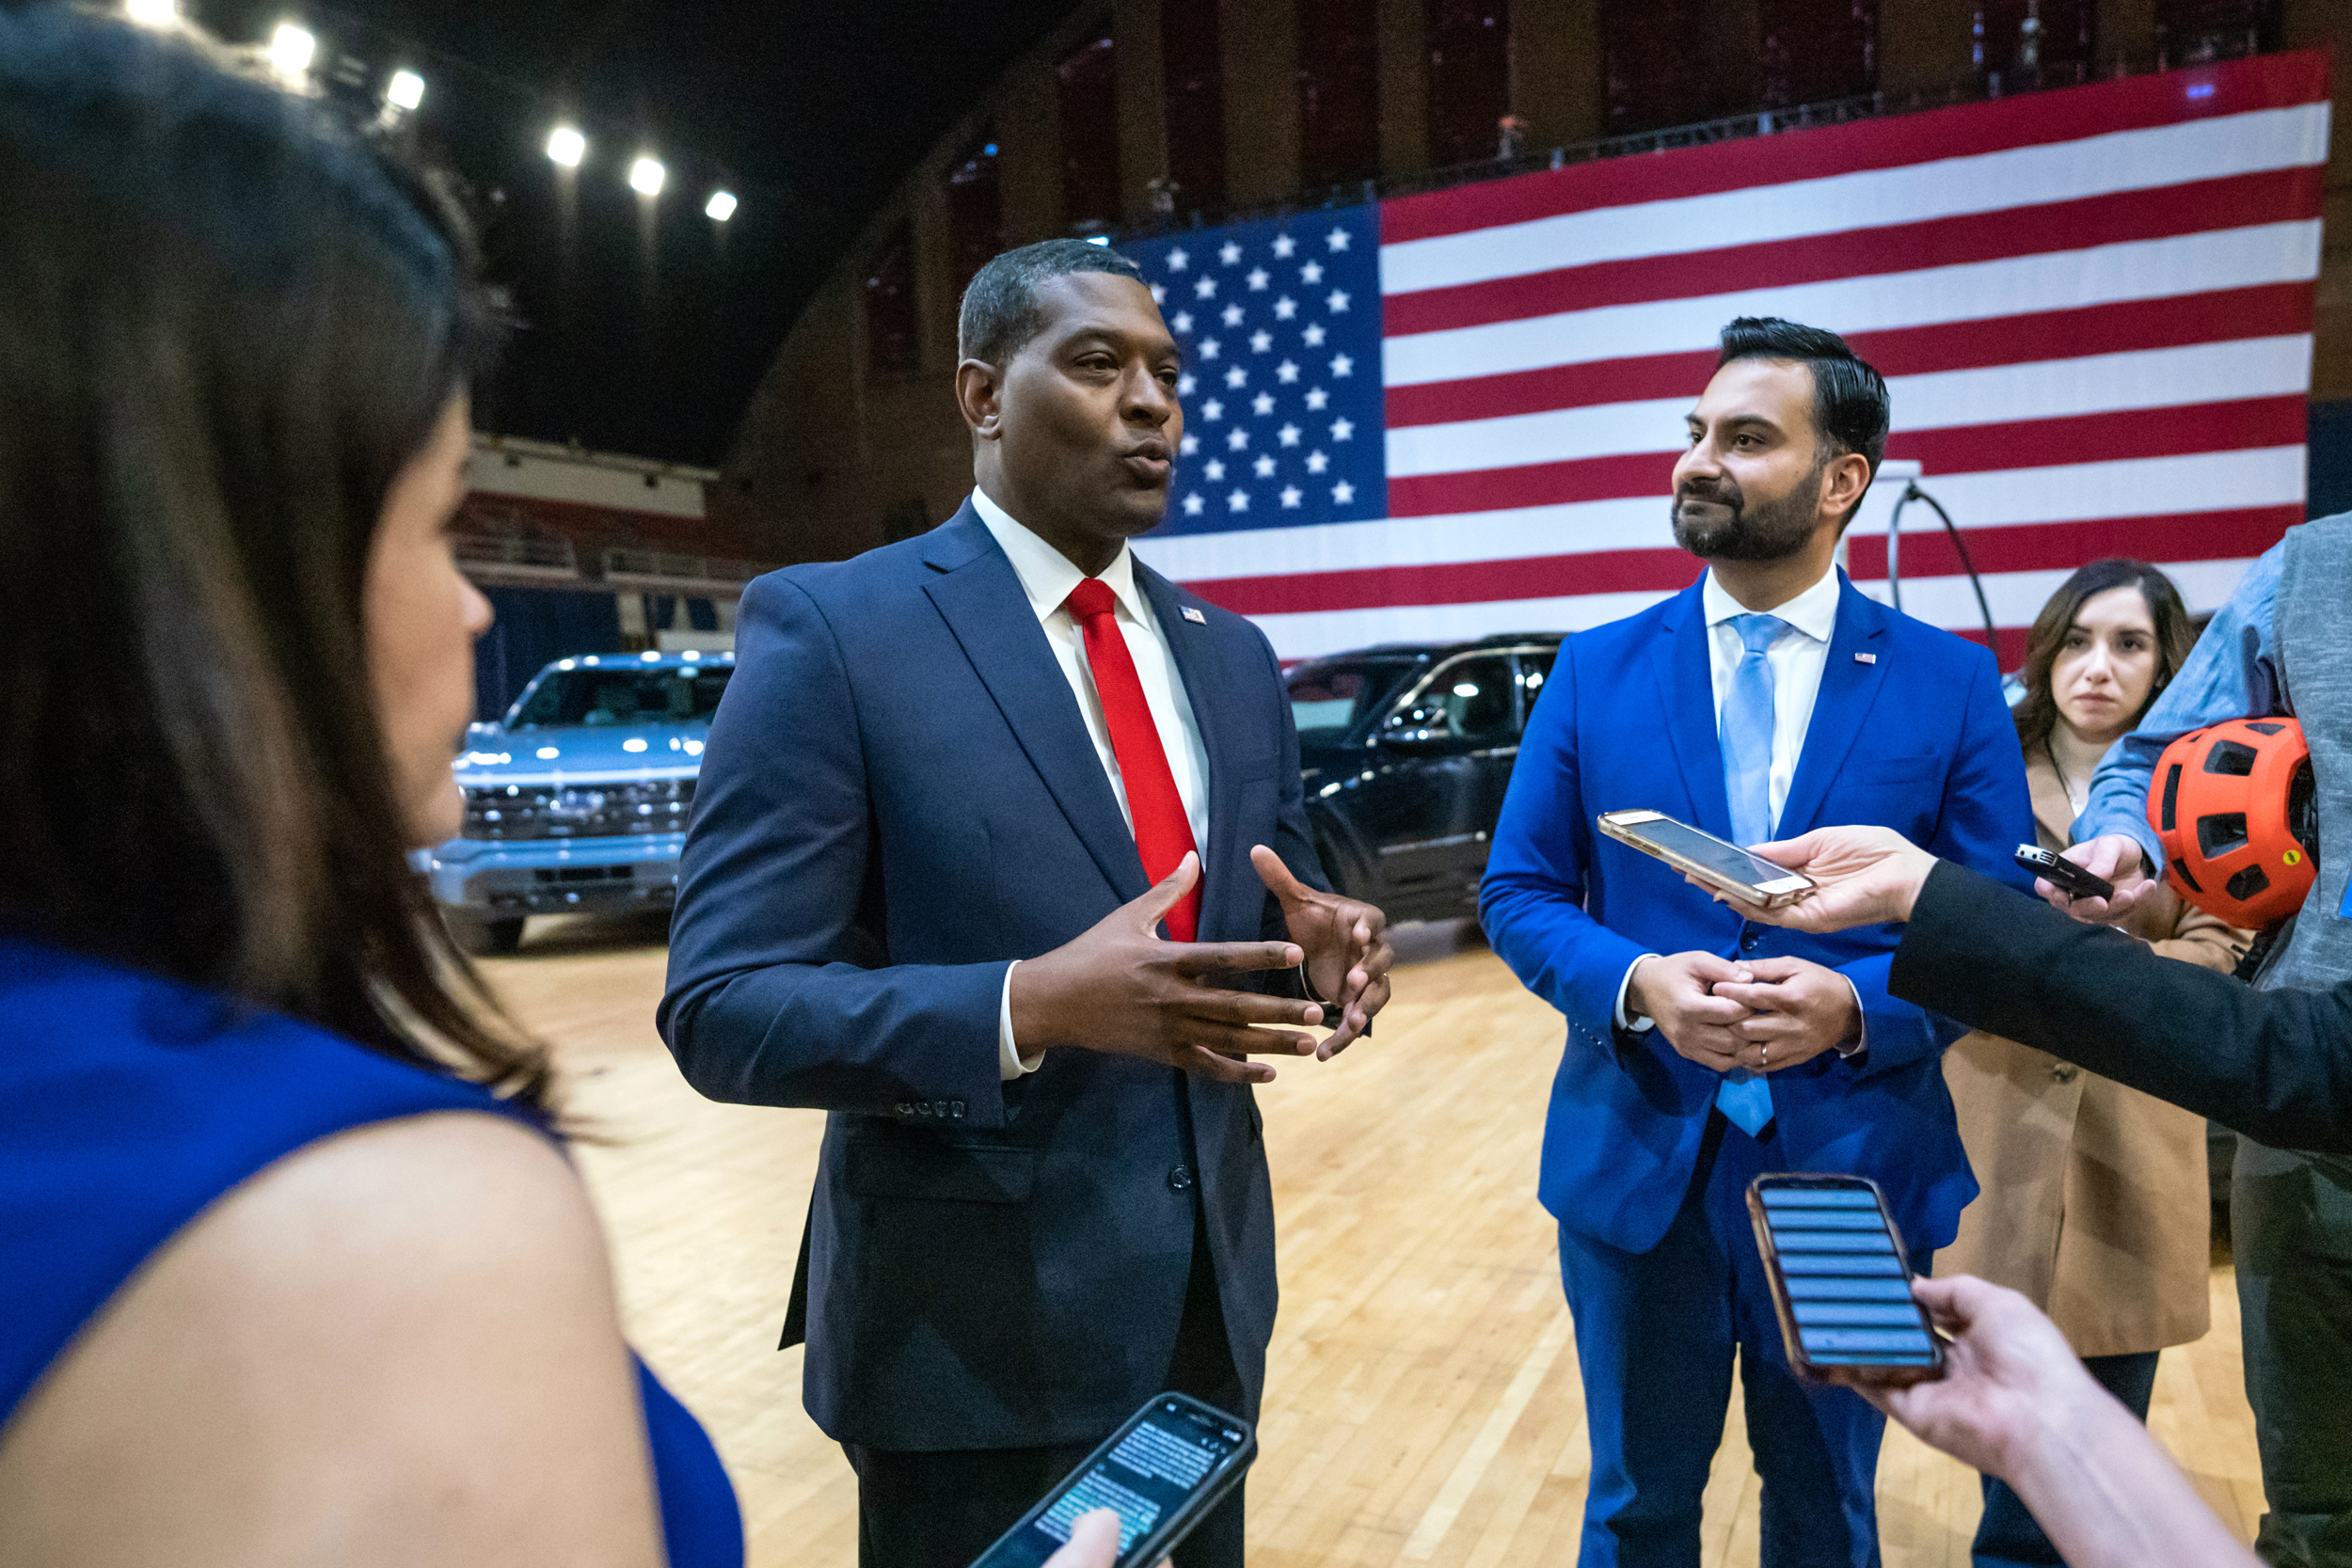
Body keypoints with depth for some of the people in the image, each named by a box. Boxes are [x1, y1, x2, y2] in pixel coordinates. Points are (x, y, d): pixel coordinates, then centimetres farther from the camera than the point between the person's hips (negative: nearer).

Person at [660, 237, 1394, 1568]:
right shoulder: (830, 627, -12)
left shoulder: (1233, 656, 7)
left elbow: (1264, 920, 11)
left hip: (1209, 1295, 6)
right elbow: (723, 1010, -17)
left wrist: (1317, 952, -12)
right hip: (979, 1328, -5)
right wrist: (1036, 1005, -31)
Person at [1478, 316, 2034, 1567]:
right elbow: (1516, 895, 0)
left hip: (1855, 1168, 0)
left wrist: (1856, 1004, -22)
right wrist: (1634, 984, -19)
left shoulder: (1951, 685, -3)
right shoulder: (1597, 670, -1)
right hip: (1635, 1165, 1)